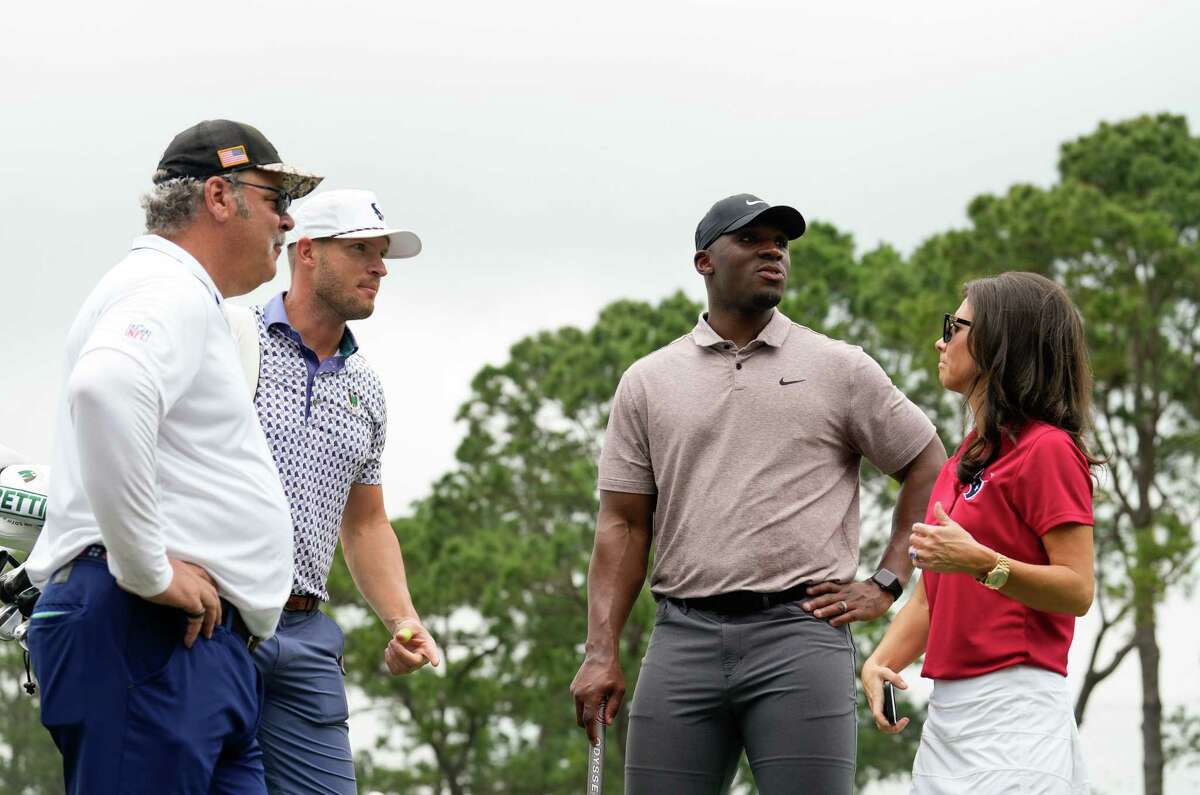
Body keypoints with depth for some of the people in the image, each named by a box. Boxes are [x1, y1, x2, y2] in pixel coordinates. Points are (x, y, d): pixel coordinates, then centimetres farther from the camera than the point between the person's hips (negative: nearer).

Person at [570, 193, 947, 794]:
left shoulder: (840, 370, 9)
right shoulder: (648, 382, 13)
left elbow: (929, 470, 13)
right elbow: (623, 524, 9)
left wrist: (886, 584, 3)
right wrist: (601, 652, -1)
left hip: (800, 631, -2)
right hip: (684, 634, 2)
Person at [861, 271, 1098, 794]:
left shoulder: (1048, 450, -7)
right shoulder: (963, 460, 20)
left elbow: (1078, 591, -13)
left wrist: (982, 563, -26)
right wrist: (880, 662, 1)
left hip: (1014, 707, -8)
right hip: (947, 712, 9)